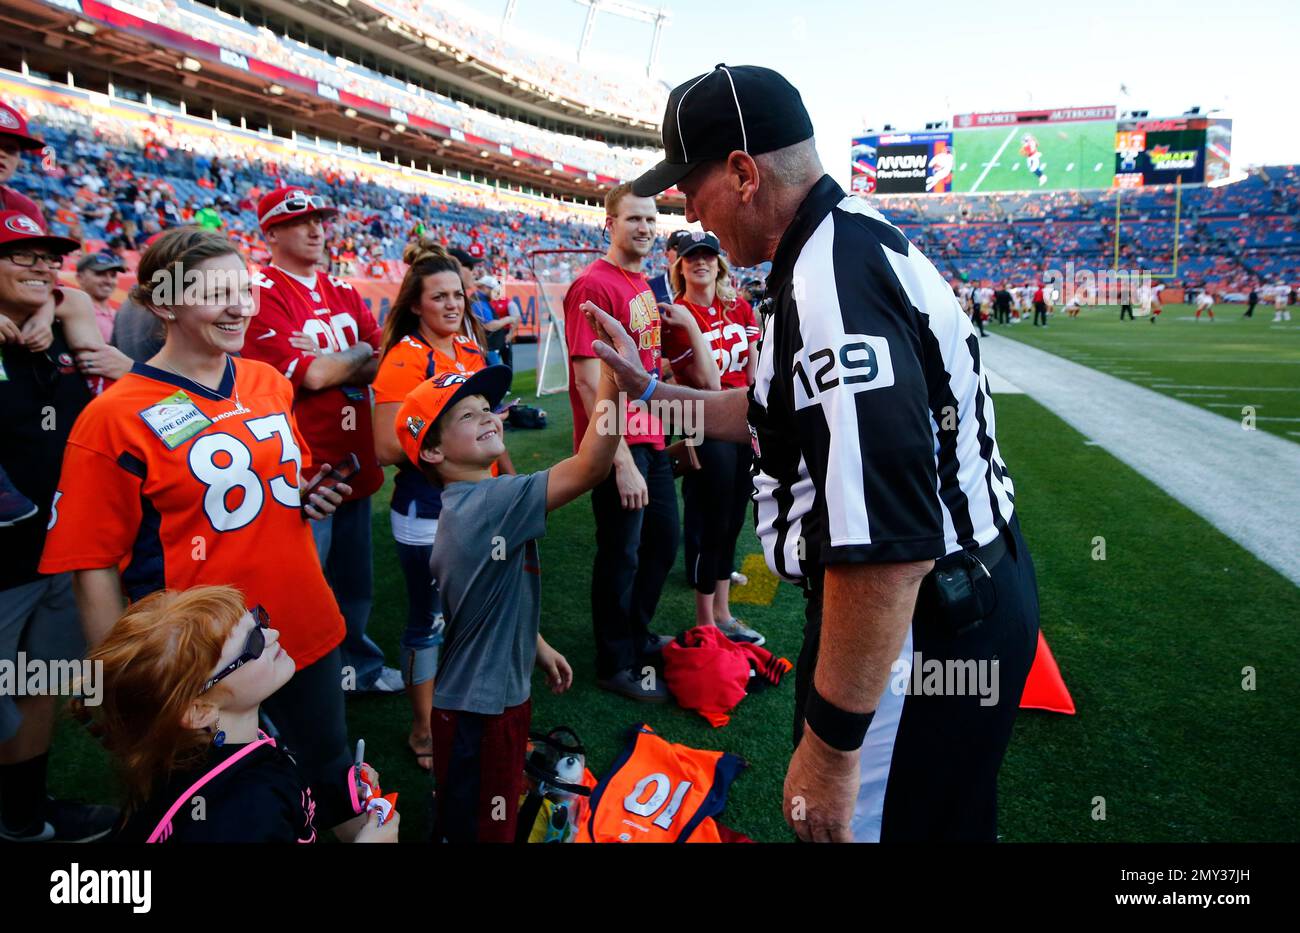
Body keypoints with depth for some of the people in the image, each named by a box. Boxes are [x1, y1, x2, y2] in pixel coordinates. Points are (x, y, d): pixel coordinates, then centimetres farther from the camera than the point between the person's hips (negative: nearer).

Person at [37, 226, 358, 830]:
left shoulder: (270, 384, 1)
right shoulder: (113, 418, -15)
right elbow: (95, 571, -12)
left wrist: (312, 496, -4)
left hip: (308, 632, 5)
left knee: (329, 770, 24)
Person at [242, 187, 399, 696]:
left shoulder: (343, 292, 13)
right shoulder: (262, 294, -10)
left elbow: (383, 363, 4)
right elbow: (313, 377, -18)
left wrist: (330, 362, -13)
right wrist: (360, 354, -1)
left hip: (354, 462, 7)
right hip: (302, 469, -7)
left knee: (354, 578, 20)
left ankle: (360, 666, 38)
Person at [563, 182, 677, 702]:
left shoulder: (643, 285, 12)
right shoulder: (594, 286, -16)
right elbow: (590, 382, -21)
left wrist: (669, 430, 17)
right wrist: (622, 461, -24)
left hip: (652, 439, 9)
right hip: (620, 446, -9)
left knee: (663, 540, 19)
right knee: (621, 554, 4)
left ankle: (637, 636, 40)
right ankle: (616, 665, 23)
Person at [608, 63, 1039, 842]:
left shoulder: (829, 280, -25)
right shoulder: (854, 238, 10)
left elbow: (888, 545, -33)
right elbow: (779, 416, 23)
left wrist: (829, 745, -25)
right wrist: (652, 389, 25)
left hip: (925, 633, -10)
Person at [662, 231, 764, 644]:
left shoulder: (740, 308, 8)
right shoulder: (675, 317, -9)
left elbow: (754, 370, 6)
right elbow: (708, 382, -17)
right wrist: (691, 325, -22)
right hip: (707, 431, -6)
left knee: (732, 522, 15)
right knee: (708, 524, 2)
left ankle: (723, 614, 29)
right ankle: (705, 622, 17)